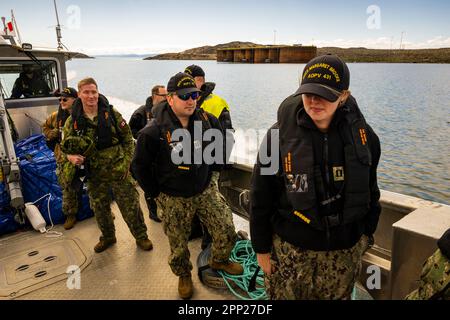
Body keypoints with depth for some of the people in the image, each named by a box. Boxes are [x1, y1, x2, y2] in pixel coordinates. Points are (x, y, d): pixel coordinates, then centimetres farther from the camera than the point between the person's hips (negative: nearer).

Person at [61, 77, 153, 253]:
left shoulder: (112, 114, -5)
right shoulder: (73, 121, -2)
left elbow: (128, 140, 0)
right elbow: (66, 147, 7)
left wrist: (126, 163, -7)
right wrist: (71, 156, -16)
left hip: (119, 171, -2)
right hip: (95, 175, 2)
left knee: (130, 206, 5)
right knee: (100, 209, 18)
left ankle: (141, 236, 26)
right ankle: (107, 237, 42)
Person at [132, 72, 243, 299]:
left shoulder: (207, 121, -7)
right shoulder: (154, 131, -18)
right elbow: (140, 166, -7)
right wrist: (155, 193, -3)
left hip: (205, 192, 3)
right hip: (173, 200, -3)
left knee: (226, 231, 5)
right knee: (179, 245, 12)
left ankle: (219, 260, 37)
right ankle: (184, 276, 43)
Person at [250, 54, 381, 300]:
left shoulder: (361, 133, -8)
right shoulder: (280, 135, -15)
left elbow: (370, 188, 7)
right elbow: (260, 198, -9)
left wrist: (366, 232, 13)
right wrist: (262, 249, -4)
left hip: (346, 251, 3)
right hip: (291, 249, -2)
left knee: (339, 296, 21)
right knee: (284, 295, 15)